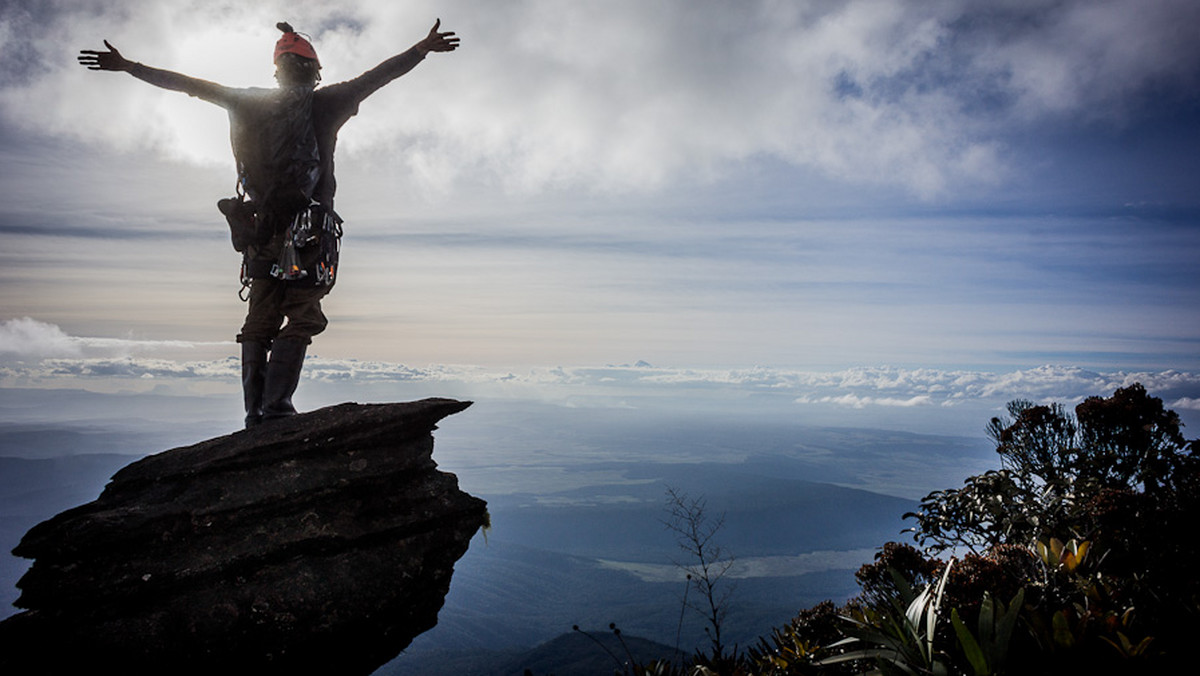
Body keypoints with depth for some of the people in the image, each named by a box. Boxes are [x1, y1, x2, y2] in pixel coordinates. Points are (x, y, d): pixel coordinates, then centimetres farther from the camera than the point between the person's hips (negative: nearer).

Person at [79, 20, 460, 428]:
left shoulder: (252, 103, 11)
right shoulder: (323, 104, 0)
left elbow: (189, 85, 17)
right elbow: (378, 75, 3)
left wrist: (126, 67, 26)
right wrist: (423, 48, 10)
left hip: (259, 227, 5)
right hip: (306, 229, -5)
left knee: (260, 321, 9)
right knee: (302, 319, -3)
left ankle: (256, 413, 8)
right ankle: (276, 406, -12)